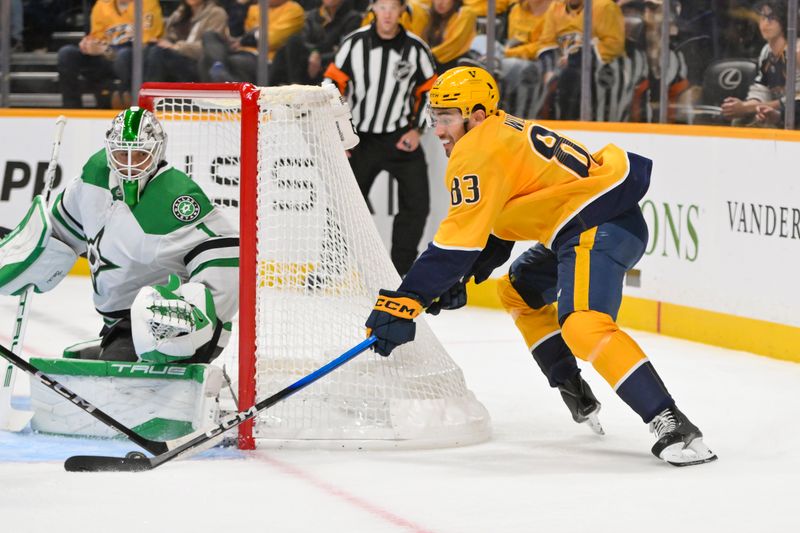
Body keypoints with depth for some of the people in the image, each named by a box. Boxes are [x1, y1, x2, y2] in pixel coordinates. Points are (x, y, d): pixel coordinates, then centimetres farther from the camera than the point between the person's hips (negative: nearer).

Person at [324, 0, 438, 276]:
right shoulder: (356, 43, -9)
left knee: (416, 204, -5)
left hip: (401, 138, 1)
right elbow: (334, 83, -2)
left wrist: (416, 129, -4)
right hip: (360, 137, -1)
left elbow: (429, 90, 5)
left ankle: (400, 271, 7)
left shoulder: (415, 48, -7)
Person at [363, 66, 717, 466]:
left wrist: (404, 302, -20)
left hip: (601, 226, -12)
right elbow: (491, 223, 27)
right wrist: (458, 279, 17)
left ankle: (672, 425, -37)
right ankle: (575, 395, 32)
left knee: (583, 325, -29)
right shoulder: (504, 133, 19)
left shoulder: (479, 152, -13)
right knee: (517, 292, 29)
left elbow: (460, 240, -20)